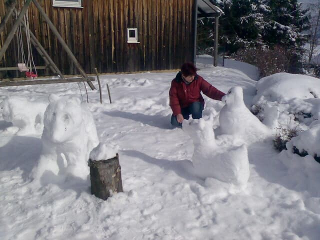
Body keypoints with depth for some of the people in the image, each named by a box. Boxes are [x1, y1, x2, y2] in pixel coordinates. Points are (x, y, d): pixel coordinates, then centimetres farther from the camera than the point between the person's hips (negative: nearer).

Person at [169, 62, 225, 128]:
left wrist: (222, 96, -31)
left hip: (196, 105, 0)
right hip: (183, 107, 1)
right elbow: (173, 99, -15)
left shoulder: (198, 80, -14)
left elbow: (210, 90, -17)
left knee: (195, 106, -38)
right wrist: (178, 113, -26)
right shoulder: (176, 82, -14)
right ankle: (186, 118, 12)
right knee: (175, 122, -23)